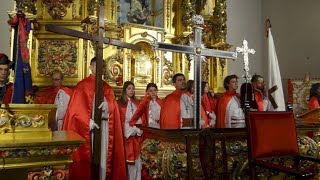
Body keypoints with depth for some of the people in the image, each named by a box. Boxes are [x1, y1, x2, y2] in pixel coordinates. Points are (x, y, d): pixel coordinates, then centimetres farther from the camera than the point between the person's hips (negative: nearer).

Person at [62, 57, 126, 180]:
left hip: (104, 127, 4)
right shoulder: (82, 86, 0)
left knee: (103, 157, 6)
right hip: (88, 127, -4)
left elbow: (113, 108, 10)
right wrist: (88, 121, -18)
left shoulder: (107, 88, 13)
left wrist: (106, 105, -14)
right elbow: (76, 108, -6)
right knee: (88, 158, 0)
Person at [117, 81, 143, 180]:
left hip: (138, 133, 4)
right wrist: (129, 131, -11)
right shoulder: (120, 103, 2)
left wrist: (139, 129, -1)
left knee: (137, 157, 2)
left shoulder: (136, 103, 17)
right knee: (130, 158, -3)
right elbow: (120, 120, -4)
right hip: (127, 134, -4)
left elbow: (141, 118, 14)